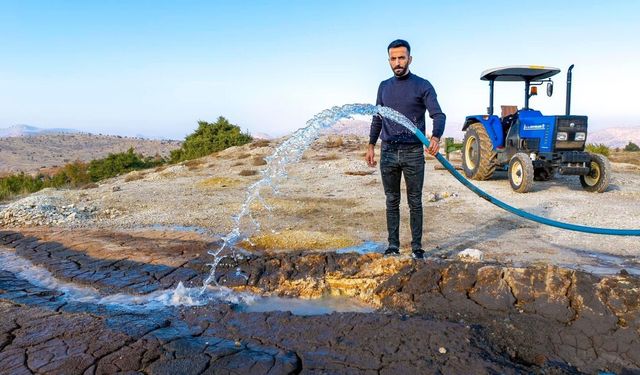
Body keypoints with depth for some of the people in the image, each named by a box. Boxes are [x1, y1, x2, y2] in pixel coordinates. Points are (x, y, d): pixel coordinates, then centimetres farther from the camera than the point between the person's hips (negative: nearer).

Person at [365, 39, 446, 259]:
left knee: (415, 203, 5)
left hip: (414, 153, -3)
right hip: (388, 152, 3)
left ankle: (416, 247, 15)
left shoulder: (422, 86, -1)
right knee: (392, 202, 8)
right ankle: (393, 246, 17)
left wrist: (436, 136, -30)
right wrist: (371, 145, 11)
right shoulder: (384, 87, 12)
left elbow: (438, 115, -10)